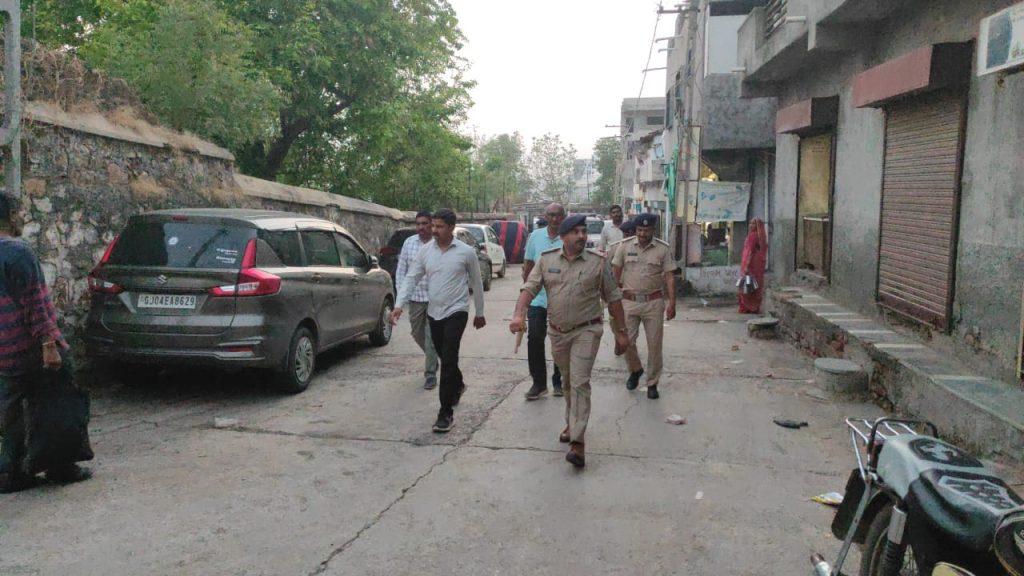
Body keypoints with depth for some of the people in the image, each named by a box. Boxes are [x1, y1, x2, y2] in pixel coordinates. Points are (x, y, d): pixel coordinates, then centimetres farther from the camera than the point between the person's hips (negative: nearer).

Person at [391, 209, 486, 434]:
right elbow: (411, 278, 1)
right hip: (434, 312, 5)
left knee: (448, 359, -12)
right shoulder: (425, 250, 2)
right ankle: (458, 385, 48)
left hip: (456, 311, -4)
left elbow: (476, 283, 3)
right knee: (445, 356, 18)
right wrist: (399, 305, -12)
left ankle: (446, 413, -8)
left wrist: (480, 312, 9)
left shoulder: (466, 252, -7)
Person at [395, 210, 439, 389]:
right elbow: (401, 269, 11)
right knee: (417, 334, 15)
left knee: (431, 336, -3)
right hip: (415, 297, 5)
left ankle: (430, 374, 6)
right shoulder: (409, 242, 6)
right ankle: (432, 359, 41)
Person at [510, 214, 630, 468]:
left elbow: (613, 298, 2)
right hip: (557, 331, 3)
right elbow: (529, 288, -7)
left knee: (580, 383, -12)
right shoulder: (547, 259, 0)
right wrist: (519, 314, -25)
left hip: (586, 331, -3)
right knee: (567, 382, 18)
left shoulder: (598, 262, -5)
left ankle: (577, 443, -13)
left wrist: (621, 331, 3)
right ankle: (572, 423, 39)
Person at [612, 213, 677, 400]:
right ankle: (635, 370, 30)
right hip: (630, 301, 1)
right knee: (626, 341, 0)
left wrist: (672, 303, -7)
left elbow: (669, 277, -2)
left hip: (654, 302, 0)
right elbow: (616, 272, 7)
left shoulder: (663, 249, -2)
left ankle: (652, 383, 19)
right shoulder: (625, 246, 0)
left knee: (654, 344, 4)